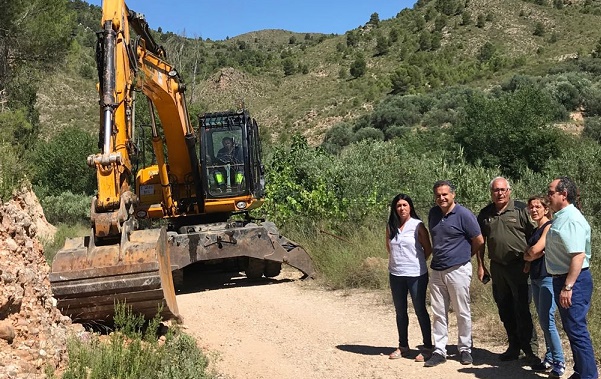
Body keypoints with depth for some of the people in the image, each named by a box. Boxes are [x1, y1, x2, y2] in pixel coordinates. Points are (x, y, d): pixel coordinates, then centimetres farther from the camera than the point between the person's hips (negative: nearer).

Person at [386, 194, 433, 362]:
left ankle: (427, 347, 11)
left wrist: (417, 261, 6)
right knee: (400, 312, 14)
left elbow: (428, 249, -2)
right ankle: (403, 346, 26)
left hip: (416, 274, -5)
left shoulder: (418, 225, -8)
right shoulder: (390, 226, 4)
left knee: (420, 310, 1)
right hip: (396, 274, 5)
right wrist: (398, 260, 11)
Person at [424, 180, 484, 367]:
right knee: (438, 313, 8)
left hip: (458, 270, -5)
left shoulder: (463, 214, -11)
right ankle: (439, 351, 15)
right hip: (436, 270, 5)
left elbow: (479, 241, -4)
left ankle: (465, 349, 20)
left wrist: (464, 255, 9)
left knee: (462, 312, 6)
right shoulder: (433, 213, 6)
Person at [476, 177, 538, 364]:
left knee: (522, 310, -4)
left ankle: (531, 350, 5)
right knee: (505, 311, 12)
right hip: (496, 267, 5)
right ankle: (514, 347, 25)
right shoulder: (485, 214, 9)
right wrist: (481, 266, 11)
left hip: (518, 266, -4)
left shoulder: (521, 209, -4)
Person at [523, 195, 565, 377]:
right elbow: (527, 255, 10)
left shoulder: (549, 226, -9)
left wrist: (531, 253, 2)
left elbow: (535, 250, -18)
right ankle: (549, 359, 18)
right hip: (535, 278, 9)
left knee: (547, 321, -10)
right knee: (543, 321, 11)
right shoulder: (535, 230, 16)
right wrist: (533, 255, -9)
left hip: (548, 278, -9)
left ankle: (559, 364, -4)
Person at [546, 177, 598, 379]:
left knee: (576, 330, -6)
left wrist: (568, 287, -27)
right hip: (562, 279, 11)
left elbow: (578, 256, -26)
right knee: (571, 329, 17)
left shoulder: (572, 219, -19)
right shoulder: (561, 217, 13)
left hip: (573, 281, -11)